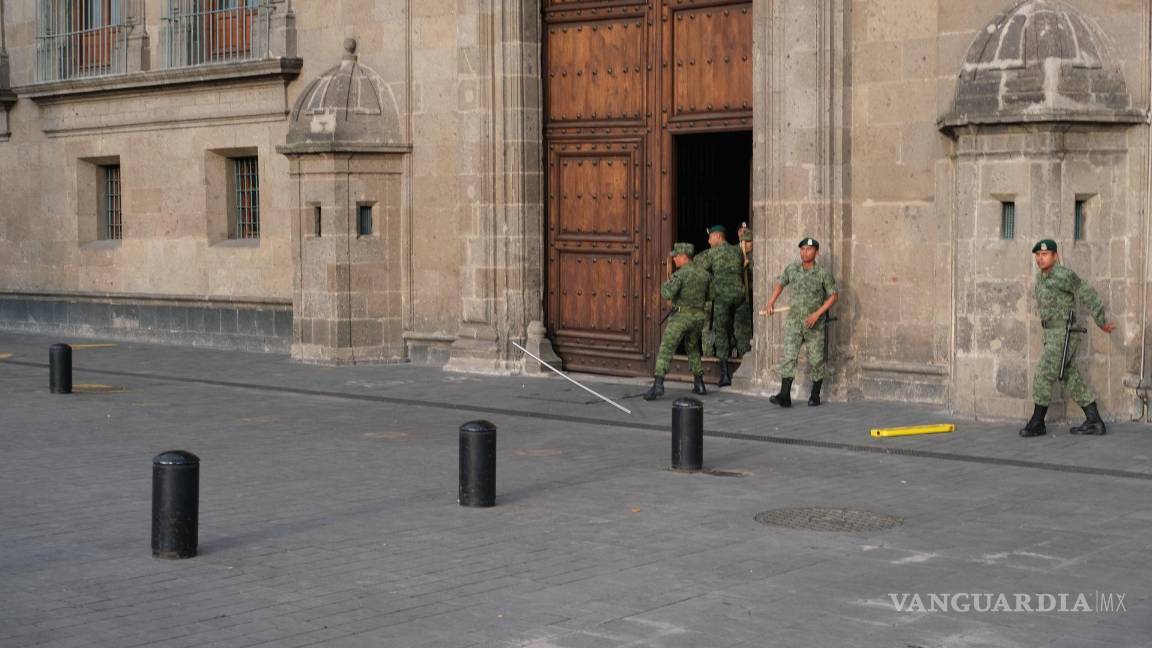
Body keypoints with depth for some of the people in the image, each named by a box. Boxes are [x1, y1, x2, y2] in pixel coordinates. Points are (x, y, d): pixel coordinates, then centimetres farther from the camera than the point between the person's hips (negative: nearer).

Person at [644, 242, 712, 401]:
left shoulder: (680, 274, -14)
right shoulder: (704, 273, 7)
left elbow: (667, 294, -23)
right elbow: (709, 296, 18)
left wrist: (666, 284, -2)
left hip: (680, 317, -7)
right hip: (698, 316, 7)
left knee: (665, 351, -8)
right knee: (693, 349, 26)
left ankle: (658, 384, -21)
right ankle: (699, 384, 25)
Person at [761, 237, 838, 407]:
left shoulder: (823, 274, -7)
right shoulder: (791, 269, 3)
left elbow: (834, 295, -3)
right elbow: (780, 284, 20)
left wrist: (817, 313, -12)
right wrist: (770, 303, 10)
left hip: (814, 324, -2)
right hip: (794, 321, 2)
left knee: (816, 360, 5)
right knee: (788, 357, -10)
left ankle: (815, 395, 21)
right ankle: (785, 396, -14)